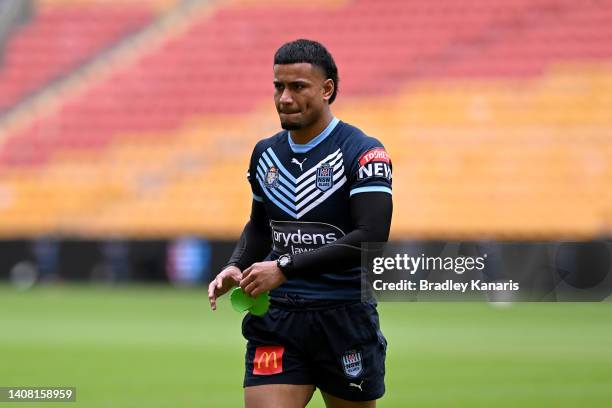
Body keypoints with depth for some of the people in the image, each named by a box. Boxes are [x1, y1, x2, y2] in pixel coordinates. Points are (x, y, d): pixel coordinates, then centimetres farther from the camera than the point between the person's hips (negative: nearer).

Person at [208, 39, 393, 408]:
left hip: (344, 319, -4)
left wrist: (285, 267, -22)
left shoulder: (362, 153, -10)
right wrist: (237, 267, 5)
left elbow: (371, 237, -21)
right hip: (275, 323, 4)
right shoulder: (265, 154, 9)